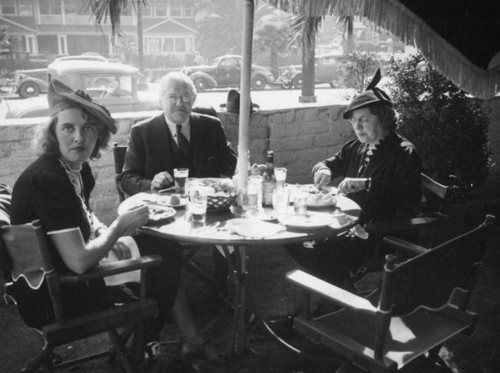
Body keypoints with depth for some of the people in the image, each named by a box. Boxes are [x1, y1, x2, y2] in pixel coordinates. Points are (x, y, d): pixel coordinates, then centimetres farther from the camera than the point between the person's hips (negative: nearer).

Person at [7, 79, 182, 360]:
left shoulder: (78, 168, -1)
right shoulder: (48, 178, -27)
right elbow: (79, 261, -29)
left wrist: (104, 233, -1)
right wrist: (118, 228, -14)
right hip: (51, 301, -8)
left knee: (162, 249, 15)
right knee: (167, 265, 1)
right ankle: (146, 343, 28)